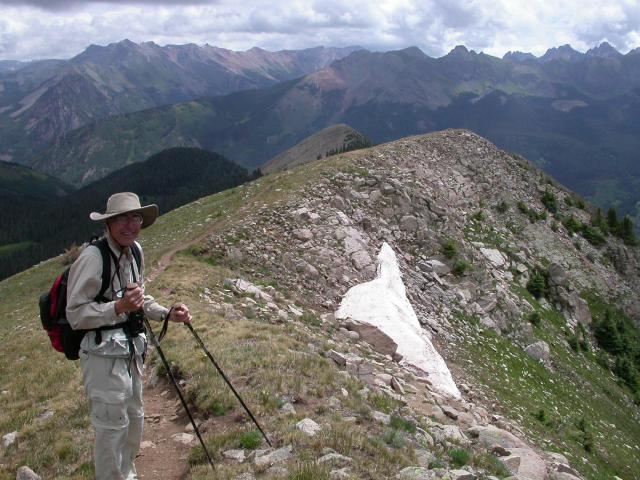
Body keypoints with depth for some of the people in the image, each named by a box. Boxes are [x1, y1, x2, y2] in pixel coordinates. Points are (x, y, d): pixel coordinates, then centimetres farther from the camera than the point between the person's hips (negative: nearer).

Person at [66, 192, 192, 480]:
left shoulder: (135, 251, 4)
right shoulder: (92, 257, -21)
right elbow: (75, 315, -20)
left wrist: (167, 314, 3)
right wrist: (119, 307, -30)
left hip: (131, 351, 9)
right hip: (104, 355, -8)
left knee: (134, 420, 23)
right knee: (112, 428, 1)